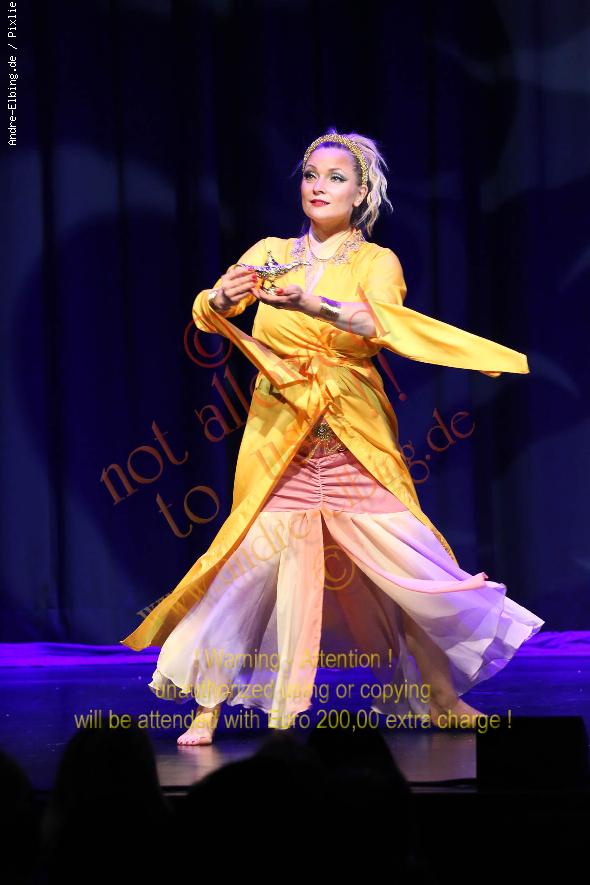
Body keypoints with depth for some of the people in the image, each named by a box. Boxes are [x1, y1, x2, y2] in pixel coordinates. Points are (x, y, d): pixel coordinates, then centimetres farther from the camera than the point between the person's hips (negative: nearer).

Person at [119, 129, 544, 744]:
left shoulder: (376, 262, 3)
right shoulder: (270, 254, 8)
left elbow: (380, 319, -19)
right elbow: (207, 315, -4)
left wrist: (311, 303, -37)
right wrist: (222, 298, -28)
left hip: (357, 440, 0)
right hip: (279, 439, 1)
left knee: (401, 561, -4)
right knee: (253, 561, -10)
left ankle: (442, 698, 12)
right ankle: (208, 705, -5)